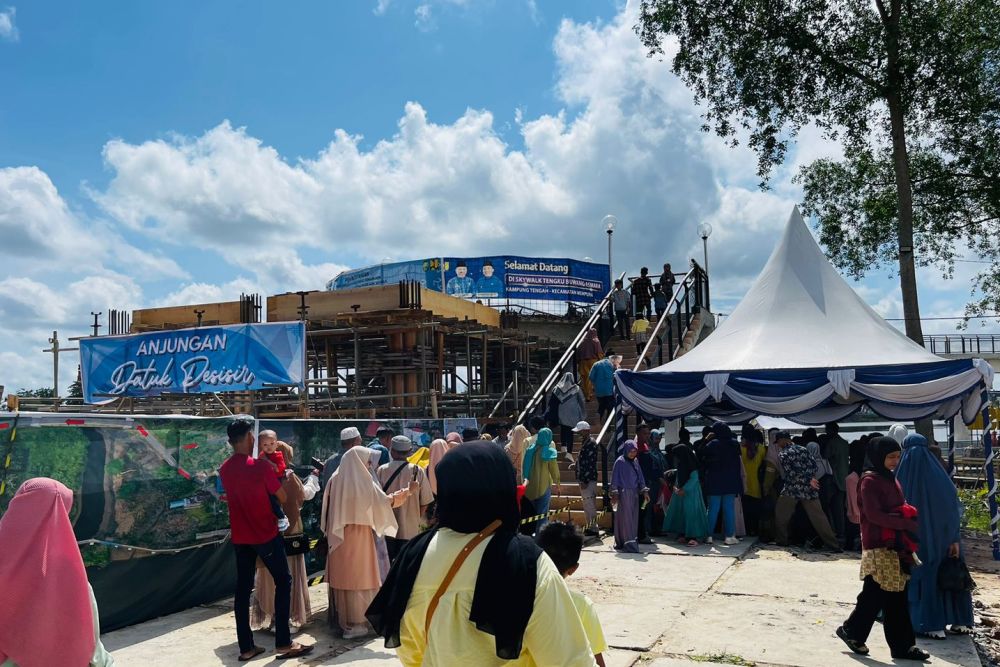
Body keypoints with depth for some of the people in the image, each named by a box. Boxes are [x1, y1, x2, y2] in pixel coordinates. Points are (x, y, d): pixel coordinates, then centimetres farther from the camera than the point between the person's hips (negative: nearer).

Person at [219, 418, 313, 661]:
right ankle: (283, 643, 2)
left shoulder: (224, 469, 3)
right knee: (283, 581, 3)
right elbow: (283, 497, -8)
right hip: (265, 534, -6)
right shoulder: (260, 466, -15)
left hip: (239, 537, 6)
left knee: (243, 588, 9)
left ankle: (246, 647, 12)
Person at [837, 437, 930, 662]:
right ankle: (852, 631, 16)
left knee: (896, 597, 9)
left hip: (895, 545, 8)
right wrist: (907, 523, -20)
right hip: (878, 547, -8)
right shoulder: (870, 481, -12)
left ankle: (903, 646, 14)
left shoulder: (892, 478, 13)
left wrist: (910, 515, 1)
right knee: (875, 595, -2)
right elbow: (874, 515, -19)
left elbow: (901, 507, 21)